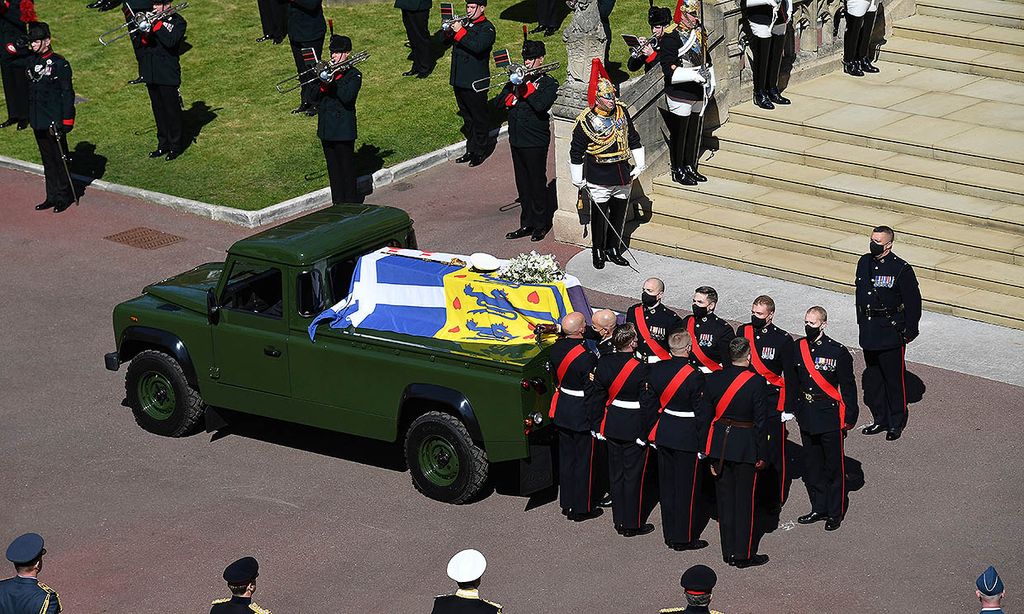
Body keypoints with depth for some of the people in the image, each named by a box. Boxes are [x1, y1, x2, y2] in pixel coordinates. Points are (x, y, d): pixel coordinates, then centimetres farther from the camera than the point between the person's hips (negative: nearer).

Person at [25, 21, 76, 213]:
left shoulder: (60, 64, -12)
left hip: (55, 123, -6)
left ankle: (64, 197, 13)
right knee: (47, 161, 13)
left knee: (60, 160, 3)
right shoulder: (32, 62, 7)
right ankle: (52, 197, 20)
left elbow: (68, 94, -11)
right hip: (38, 123, 7)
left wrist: (67, 121, -14)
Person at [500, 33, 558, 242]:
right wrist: (514, 93, -13)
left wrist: (526, 85, -17)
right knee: (522, 184, 13)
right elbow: (500, 101, 5)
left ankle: (541, 224, 13)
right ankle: (527, 223, 22)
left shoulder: (548, 83, -5)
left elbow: (540, 105, -23)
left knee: (537, 183, 1)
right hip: (516, 138, 6)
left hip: (535, 141, -6)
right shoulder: (519, 77, 11)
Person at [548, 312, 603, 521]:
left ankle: (566, 503, 30)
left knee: (566, 457, 19)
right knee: (583, 461, 6)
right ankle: (581, 508, 16)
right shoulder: (586, 357, -27)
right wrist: (596, 419, -10)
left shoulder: (557, 348, -5)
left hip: (563, 410, 7)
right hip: (582, 414, -7)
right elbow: (592, 390, -20)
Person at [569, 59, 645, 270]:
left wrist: (639, 164, 13)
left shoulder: (622, 112, -1)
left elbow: (633, 139, 13)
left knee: (619, 214, 14)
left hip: (623, 177, 5)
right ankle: (598, 251, 22)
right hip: (600, 180, -5)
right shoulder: (586, 121, -15)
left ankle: (614, 250, 29)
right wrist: (578, 179, -3)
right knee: (600, 215, 6)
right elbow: (576, 152, -7)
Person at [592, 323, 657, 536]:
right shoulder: (641, 369, -22)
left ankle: (619, 521, 25)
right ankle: (632, 524, 15)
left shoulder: (604, 363, -6)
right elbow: (648, 404, -16)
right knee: (633, 476, 6)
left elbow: (597, 397, 4)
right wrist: (650, 431, -5)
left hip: (612, 427, 5)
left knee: (616, 474, 15)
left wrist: (598, 425, 15)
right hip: (635, 429, -5)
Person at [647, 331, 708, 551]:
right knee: (686, 487, 5)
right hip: (687, 437, -6)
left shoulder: (657, 369, -3)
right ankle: (685, 538, 13)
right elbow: (700, 412, -14)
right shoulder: (694, 376, -20)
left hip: (663, 433, 6)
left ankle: (670, 535, 24)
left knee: (667, 485, 15)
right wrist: (704, 442, -4)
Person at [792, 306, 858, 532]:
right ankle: (819, 508, 27)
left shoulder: (838, 352, -14)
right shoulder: (798, 348, 0)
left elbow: (848, 387, -8)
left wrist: (849, 419, -7)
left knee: (834, 467, 6)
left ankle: (835, 513, 17)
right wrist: (796, 410, 11)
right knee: (812, 466, 14)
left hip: (830, 419, -5)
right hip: (807, 418, 5)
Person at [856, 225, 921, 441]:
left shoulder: (901, 269, -14)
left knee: (894, 379, 3)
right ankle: (881, 419, 27)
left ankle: (896, 423, 15)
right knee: (872, 379, 14)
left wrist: (909, 331, -8)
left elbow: (913, 302, -9)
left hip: (891, 335, -6)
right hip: (869, 333, 6)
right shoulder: (864, 262, 4)